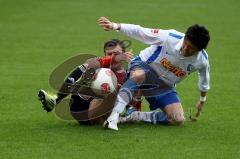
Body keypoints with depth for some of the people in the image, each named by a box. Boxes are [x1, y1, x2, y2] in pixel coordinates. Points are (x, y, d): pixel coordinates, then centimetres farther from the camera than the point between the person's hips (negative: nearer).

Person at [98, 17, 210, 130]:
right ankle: (114, 116, -52)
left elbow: (204, 79, 8)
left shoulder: (202, 60, -15)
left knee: (178, 120, -15)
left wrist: (202, 100, 23)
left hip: (164, 86, 4)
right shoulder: (170, 37, -27)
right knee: (138, 75, -44)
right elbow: (139, 31, -24)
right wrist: (115, 26, -36)